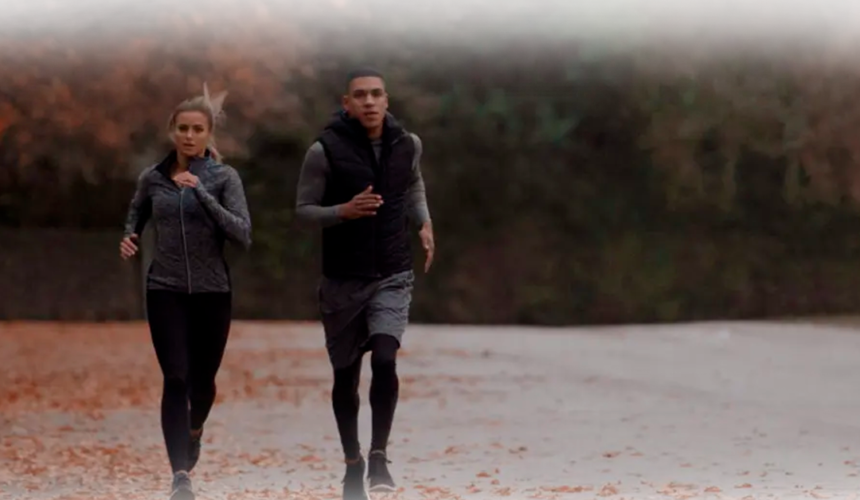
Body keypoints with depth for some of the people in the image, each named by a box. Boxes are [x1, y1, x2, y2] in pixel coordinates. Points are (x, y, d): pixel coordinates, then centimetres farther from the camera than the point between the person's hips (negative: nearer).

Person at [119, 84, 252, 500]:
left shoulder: (224, 177, -5)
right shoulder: (152, 178, 2)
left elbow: (242, 235, -17)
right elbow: (135, 219, 21)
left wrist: (201, 193, -23)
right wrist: (128, 240, -2)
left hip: (212, 292, 0)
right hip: (165, 291, 0)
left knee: (202, 380, 13)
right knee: (176, 379, -14)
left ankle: (194, 429, 48)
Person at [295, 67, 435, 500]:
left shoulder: (407, 145, -1)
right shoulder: (326, 151, -12)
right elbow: (303, 210, -6)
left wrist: (424, 222, 1)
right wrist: (343, 211, -24)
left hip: (392, 277, 1)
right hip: (343, 280, -1)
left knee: (384, 359, -20)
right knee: (346, 374, 9)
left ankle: (379, 454, -5)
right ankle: (352, 461, 29)